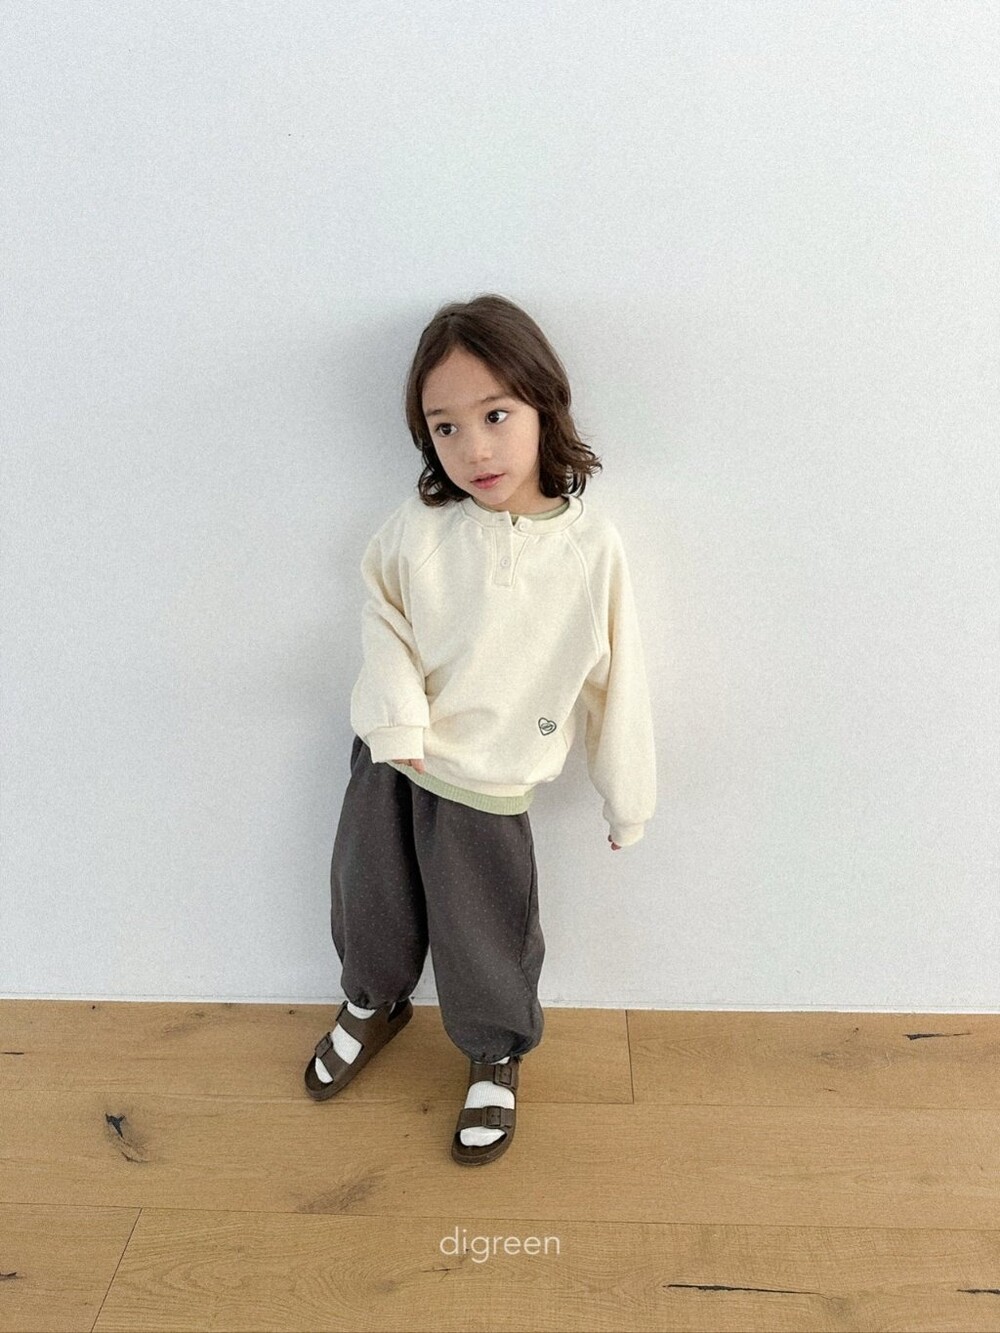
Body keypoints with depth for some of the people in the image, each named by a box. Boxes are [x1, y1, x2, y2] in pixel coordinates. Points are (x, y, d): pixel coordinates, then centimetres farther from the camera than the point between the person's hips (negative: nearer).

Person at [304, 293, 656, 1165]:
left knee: (485, 942, 14)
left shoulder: (591, 545, -17)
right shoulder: (418, 528, -14)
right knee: (369, 900, 23)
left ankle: (496, 1056, 46)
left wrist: (629, 800, -1)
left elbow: (615, 679, -8)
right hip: (389, 763, 3)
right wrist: (396, 713, -14)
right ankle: (374, 1002, 57)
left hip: (486, 785, -2)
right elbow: (382, 613, 2)